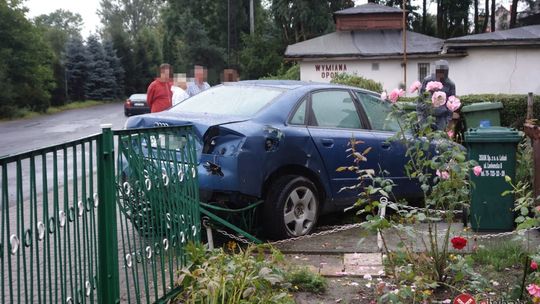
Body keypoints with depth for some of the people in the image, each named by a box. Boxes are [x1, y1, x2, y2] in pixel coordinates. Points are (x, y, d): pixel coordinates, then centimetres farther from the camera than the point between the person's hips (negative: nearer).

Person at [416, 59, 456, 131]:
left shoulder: (450, 85, 0)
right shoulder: (427, 81, -4)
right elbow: (420, 99, 2)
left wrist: (448, 120, 3)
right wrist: (420, 116, -3)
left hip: (441, 117, 0)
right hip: (426, 114, 0)